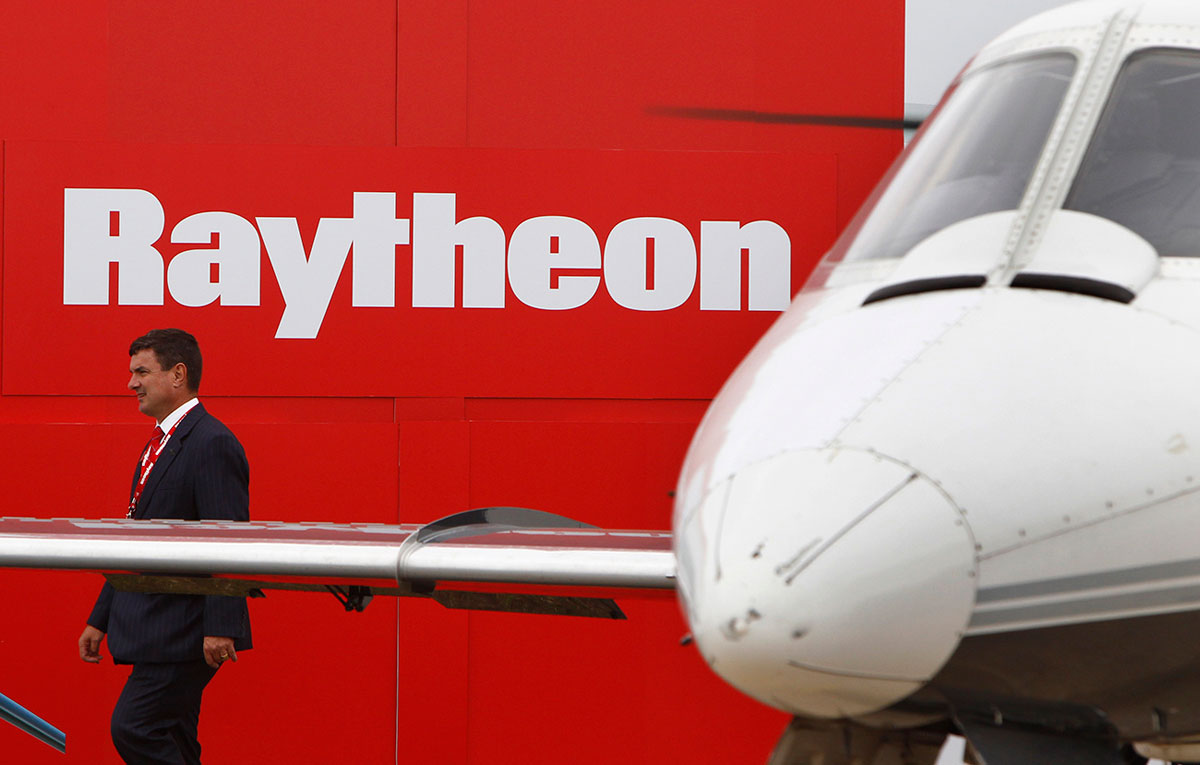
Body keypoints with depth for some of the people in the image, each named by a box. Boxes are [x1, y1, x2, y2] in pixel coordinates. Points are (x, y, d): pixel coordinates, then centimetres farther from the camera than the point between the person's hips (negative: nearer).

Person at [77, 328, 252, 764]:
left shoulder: (212, 444, -13)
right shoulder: (159, 445, 18)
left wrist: (220, 628, -26)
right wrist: (101, 620, 22)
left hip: (184, 630, -10)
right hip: (155, 631, 10)